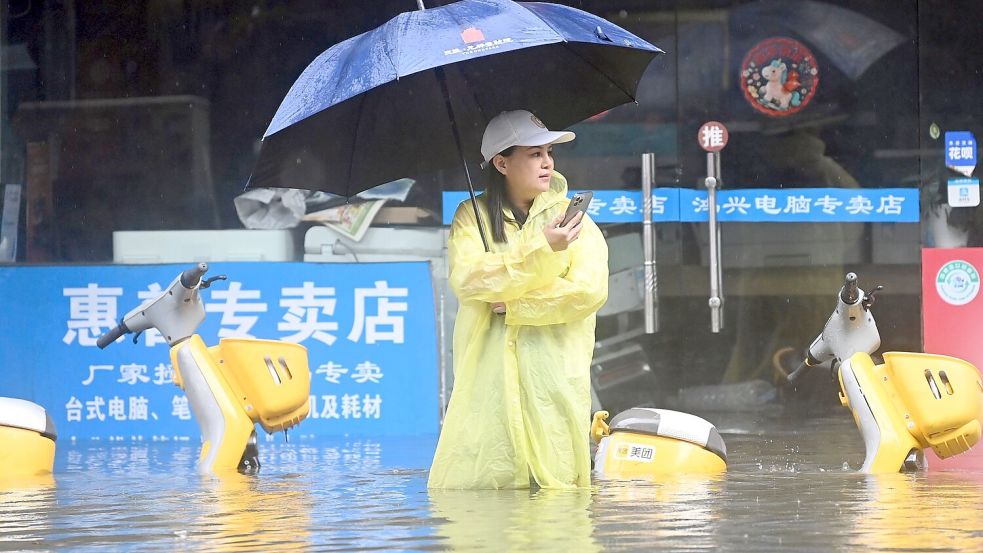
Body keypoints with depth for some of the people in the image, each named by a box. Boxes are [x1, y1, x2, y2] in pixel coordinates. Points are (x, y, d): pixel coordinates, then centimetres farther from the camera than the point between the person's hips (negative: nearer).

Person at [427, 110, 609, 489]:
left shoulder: (573, 219, 10)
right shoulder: (472, 217, 9)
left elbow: (589, 291, -5)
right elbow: (466, 279, -10)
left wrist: (512, 305, -10)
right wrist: (541, 249, -17)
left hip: (555, 381, 0)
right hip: (488, 378, 0)